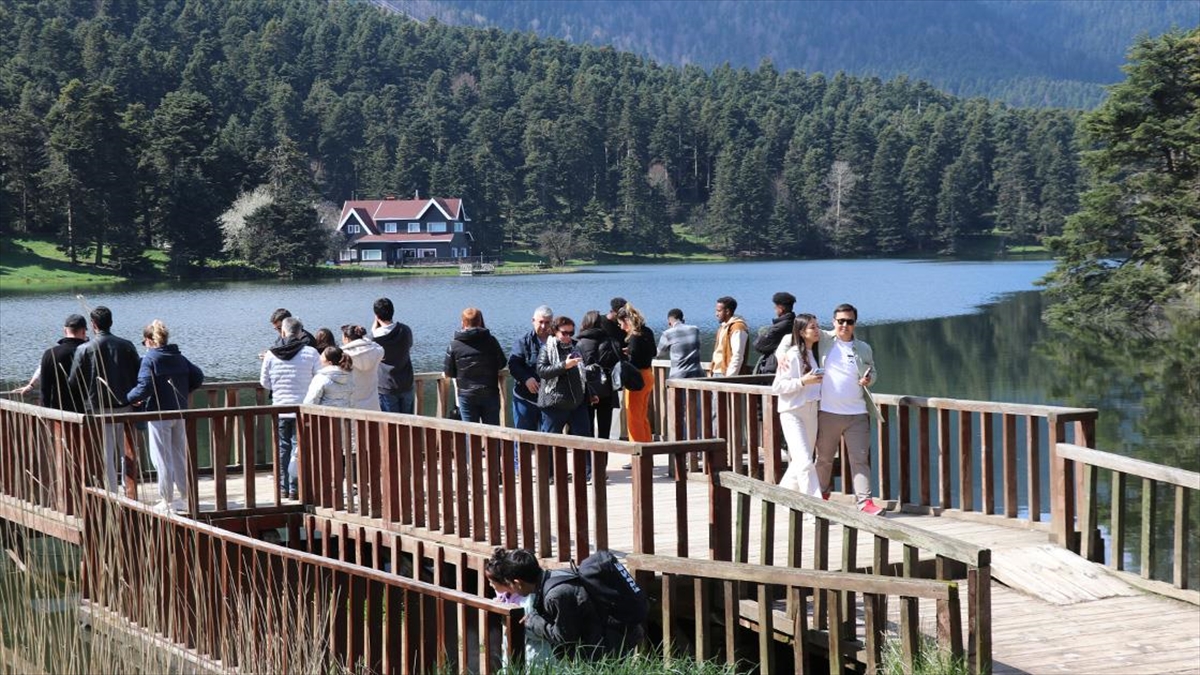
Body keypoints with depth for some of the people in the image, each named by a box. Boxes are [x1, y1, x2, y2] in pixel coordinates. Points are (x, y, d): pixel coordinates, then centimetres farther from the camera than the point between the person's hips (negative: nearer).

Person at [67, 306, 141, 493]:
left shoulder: (85, 349, -8)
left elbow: (73, 383, -6)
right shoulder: (126, 346, -2)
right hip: (125, 407, 2)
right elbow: (139, 375, 1)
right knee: (127, 453, 11)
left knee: (107, 456, 3)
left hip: (99, 408, -2)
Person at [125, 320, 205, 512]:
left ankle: (166, 501, 3)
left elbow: (145, 386, -21)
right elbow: (198, 377, 9)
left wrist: (131, 397, -4)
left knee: (162, 458, 0)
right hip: (180, 412, 6)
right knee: (180, 455, 15)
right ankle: (186, 496, 19)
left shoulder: (150, 358, -12)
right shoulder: (179, 357, 7)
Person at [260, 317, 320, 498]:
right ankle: (295, 487, 1)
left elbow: (264, 382, 6)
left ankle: (283, 486, 14)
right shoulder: (311, 353, -9)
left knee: (282, 447, 11)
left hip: (280, 409, 2)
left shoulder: (271, 354, -3)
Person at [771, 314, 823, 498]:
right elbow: (777, 387, -14)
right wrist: (803, 381, -22)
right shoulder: (792, 355, -12)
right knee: (805, 462, -14)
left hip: (810, 412, 8)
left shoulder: (815, 353, 11)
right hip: (792, 413, -8)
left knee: (801, 461, 12)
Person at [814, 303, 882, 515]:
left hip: (857, 414, 1)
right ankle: (821, 496, 28)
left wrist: (869, 379, -6)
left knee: (860, 459, -4)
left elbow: (872, 372, 18)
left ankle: (865, 501, -6)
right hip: (828, 412, -1)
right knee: (824, 458, 11)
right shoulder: (824, 340, 0)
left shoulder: (864, 349, 8)